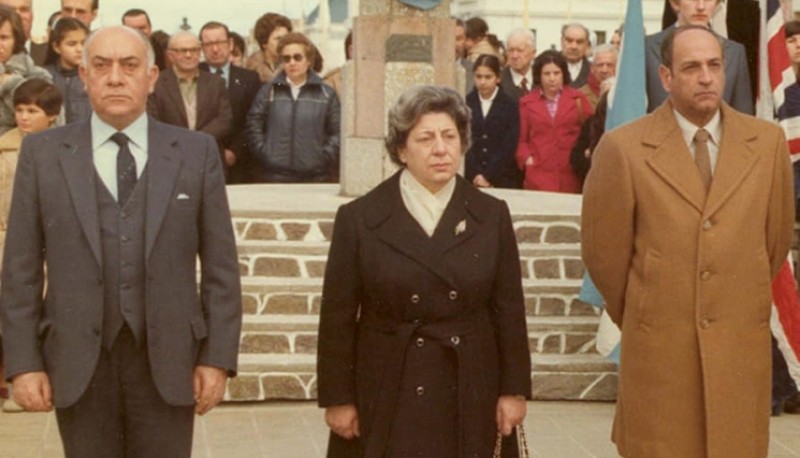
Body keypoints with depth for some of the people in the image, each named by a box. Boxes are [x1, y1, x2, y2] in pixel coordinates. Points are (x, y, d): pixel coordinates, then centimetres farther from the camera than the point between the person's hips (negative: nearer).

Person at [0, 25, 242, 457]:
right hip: (78, 362, 0)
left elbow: (219, 265, 3)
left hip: (168, 360, 0)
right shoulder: (43, 153, 3)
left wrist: (218, 357, -2)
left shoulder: (196, 152, 3)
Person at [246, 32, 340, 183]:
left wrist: (325, 157, -4)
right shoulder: (268, 91, 9)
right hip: (274, 175, 0)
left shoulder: (326, 93, 8)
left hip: (315, 176, 0)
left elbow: (337, 131, 5)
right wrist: (264, 154, -3)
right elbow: (254, 125, 6)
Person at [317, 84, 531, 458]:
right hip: (387, 399, -1)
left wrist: (514, 390, 2)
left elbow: (509, 310, 5)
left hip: (470, 398, 2)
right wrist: (338, 399, -3)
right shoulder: (359, 218, -2)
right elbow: (338, 318, -1)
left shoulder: (491, 216, 4)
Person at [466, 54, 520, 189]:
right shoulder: (465, 104, 6)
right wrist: (477, 175, -10)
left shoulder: (510, 106, 2)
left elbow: (509, 147, -4)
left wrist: (487, 176, -11)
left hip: (502, 179, -1)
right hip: (470, 179, 1)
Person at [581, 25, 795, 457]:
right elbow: (604, 251, 1)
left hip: (742, 345, 2)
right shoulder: (623, 148, -7)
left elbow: (776, 236, 11)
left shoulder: (768, 141, 1)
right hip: (658, 348, -2)